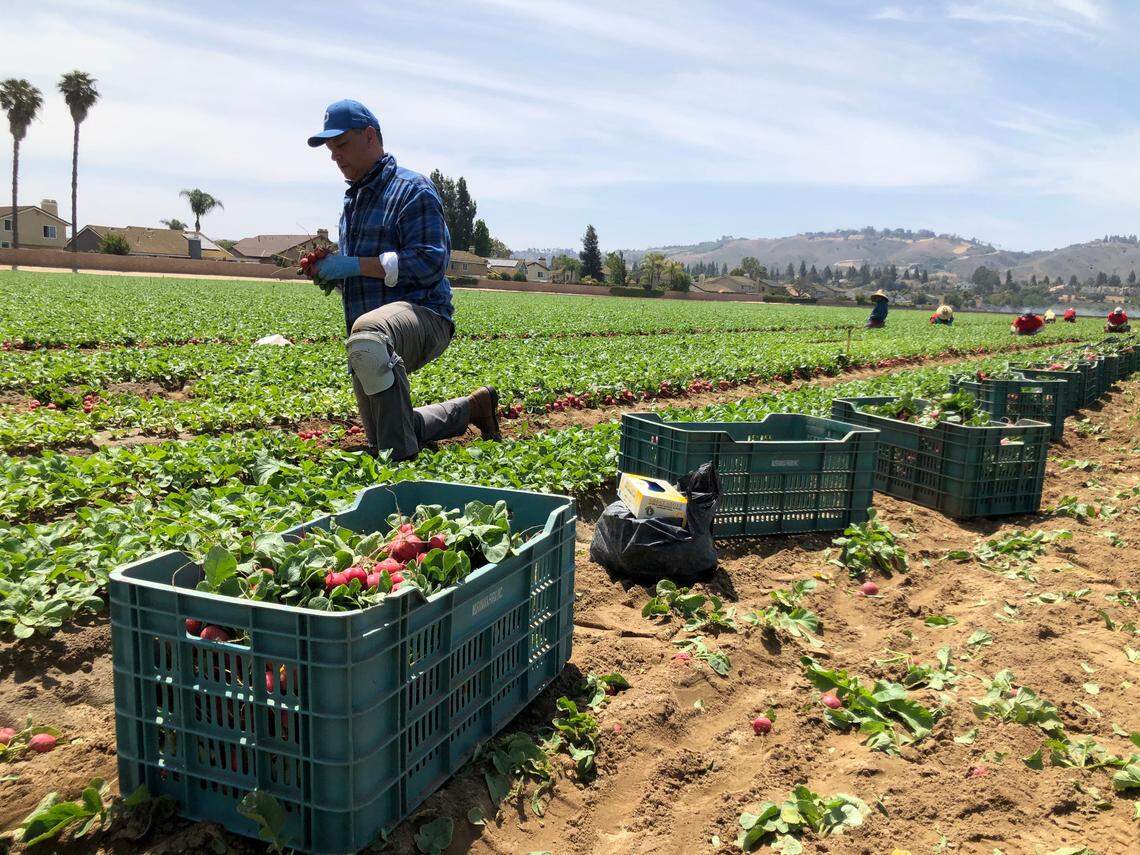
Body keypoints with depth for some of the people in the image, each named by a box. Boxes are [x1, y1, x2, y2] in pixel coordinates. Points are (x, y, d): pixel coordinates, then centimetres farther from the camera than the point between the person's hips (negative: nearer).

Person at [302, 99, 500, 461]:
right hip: (371, 338, 9)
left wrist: (354, 265, -19)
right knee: (382, 442, 14)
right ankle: (473, 408, 29)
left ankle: (402, 459, -36)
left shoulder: (413, 189, -6)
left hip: (420, 314, -9)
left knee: (367, 334, -44)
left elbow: (430, 263, -18)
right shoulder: (352, 198, 21)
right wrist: (327, 270, 5)